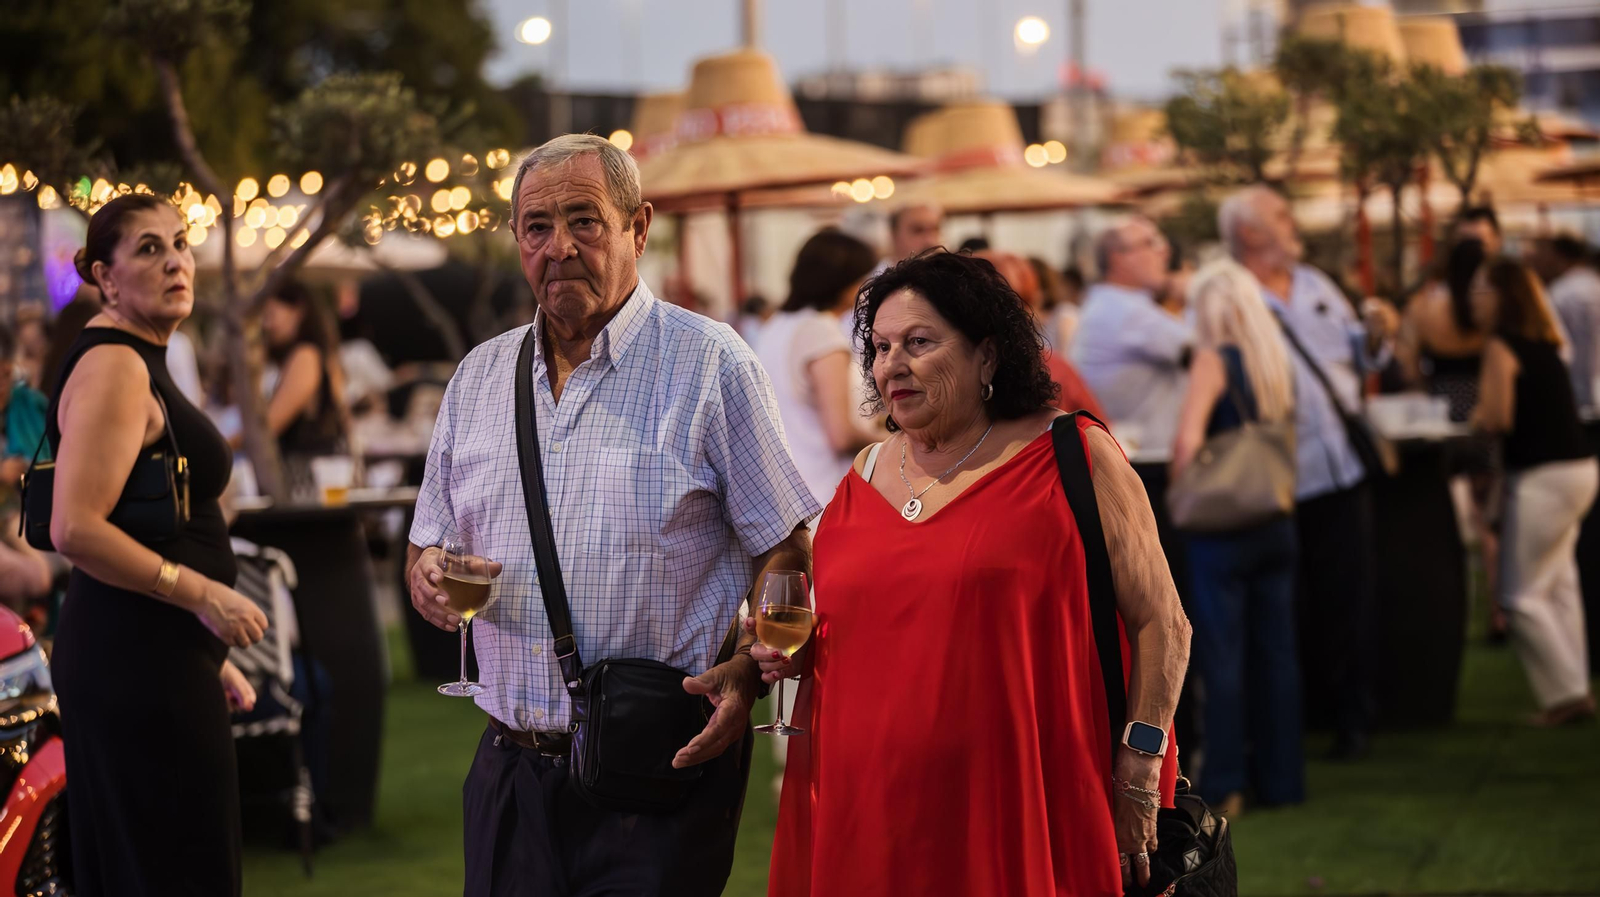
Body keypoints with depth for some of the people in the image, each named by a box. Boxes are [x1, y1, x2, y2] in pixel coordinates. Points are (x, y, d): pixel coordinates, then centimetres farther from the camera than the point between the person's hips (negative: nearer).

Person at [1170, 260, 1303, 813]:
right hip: (1277, 521, 6)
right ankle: (1280, 778, 16)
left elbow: (1188, 440, -18)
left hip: (1222, 523, -6)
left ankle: (1224, 786, 0)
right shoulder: (1278, 362, 9)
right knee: (1275, 652, 10)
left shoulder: (1214, 358, -11)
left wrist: (1178, 491, -5)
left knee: (1222, 657, -1)